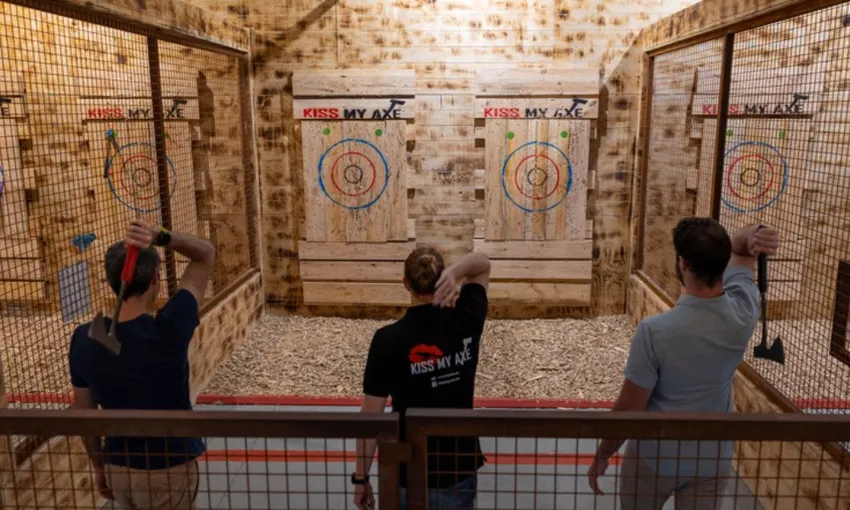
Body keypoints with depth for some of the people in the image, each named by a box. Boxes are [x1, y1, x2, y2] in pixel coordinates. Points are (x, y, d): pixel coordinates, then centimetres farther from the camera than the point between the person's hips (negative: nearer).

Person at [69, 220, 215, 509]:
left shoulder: (83, 340, -12)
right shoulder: (170, 329, -25)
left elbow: (84, 413, 1)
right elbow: (206, 254, -15)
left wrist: (99, 466, 15)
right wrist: (159, 236, -28)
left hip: (117, 469, 4)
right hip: (170, 471, -4)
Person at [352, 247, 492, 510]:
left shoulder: (387, 340, -18)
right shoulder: (465, 322, -10)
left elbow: (371, 417, -13)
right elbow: (483, 265, 7)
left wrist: (361, 477, -1)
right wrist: (454, 271, -15)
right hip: (460, 469, 2)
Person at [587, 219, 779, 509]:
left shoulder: (654, 332, -29)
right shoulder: (743, 313, -16)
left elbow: (628, 410, -19)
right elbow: (736, 249, 3)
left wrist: (602, 456, -4)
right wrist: (754, 237, -19)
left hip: (654, 459, -3)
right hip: (713, 460, 3)